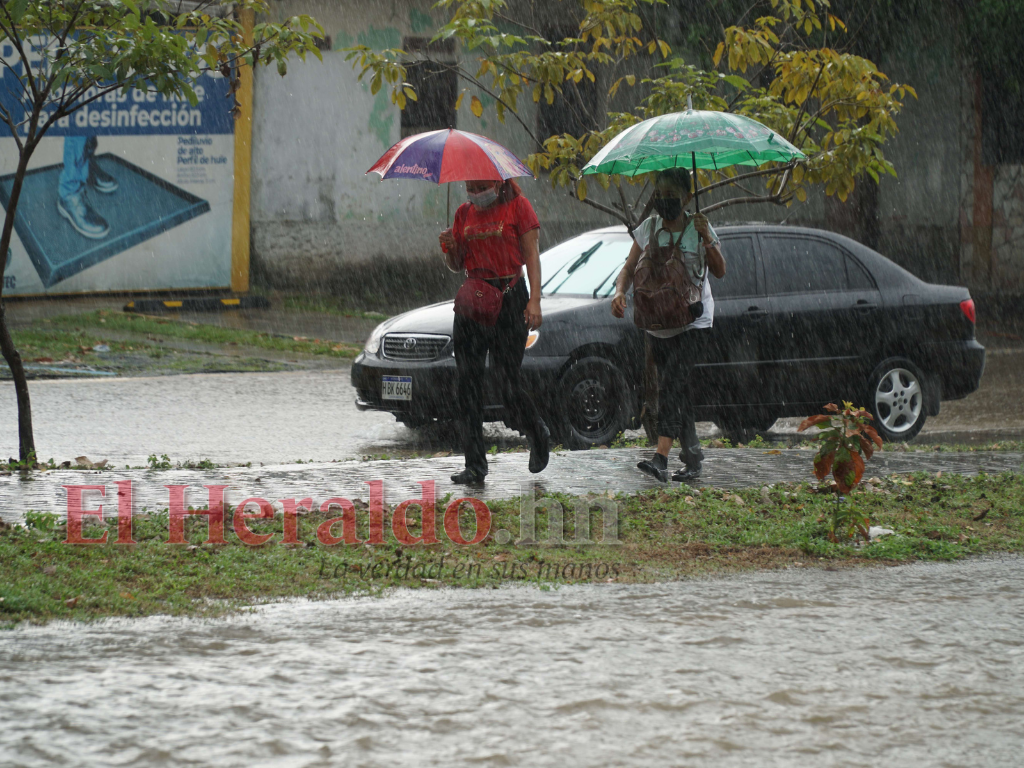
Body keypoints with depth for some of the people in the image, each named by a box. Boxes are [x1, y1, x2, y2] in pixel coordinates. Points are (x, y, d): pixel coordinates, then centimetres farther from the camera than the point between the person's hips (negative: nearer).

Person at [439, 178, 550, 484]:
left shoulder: (517, 206, -2)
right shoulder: (464, 213, 11)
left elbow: (531, 255, -5)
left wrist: (535, 300, -15)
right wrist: (450, 248, -6)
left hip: (509, 297, -5)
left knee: (509, 383, -7)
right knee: (469, 384, -2)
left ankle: (537, 433, 24)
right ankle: (475, 465, 1)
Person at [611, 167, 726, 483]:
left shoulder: (698, 228, -4)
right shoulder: (648, 229, 4)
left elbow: (720, 272, -7)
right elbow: (629, 268, 4)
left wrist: (708, 241, -23)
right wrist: (620, 292, -17)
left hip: (694, 323, -5)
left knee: (672, 381, -21)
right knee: (675, 389, 7)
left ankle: (661, 458, -31)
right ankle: (692, 457, 19)